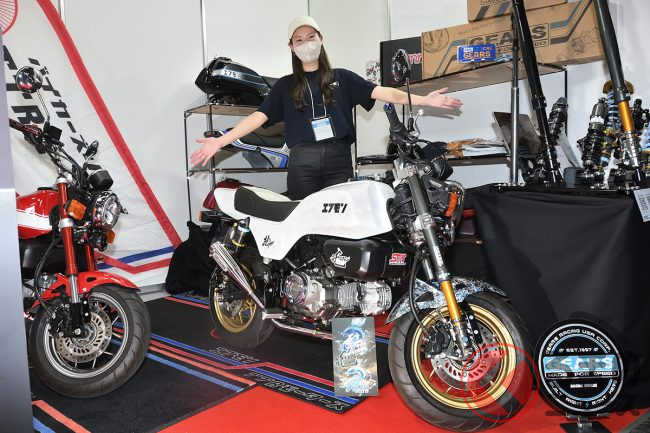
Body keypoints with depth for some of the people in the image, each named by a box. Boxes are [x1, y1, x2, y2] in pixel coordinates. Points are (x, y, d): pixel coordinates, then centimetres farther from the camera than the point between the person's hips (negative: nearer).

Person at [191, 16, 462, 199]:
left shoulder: (342, 78, 13)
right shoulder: (285, 86, 15)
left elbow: (382, 92, 5)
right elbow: (259, 116, 7)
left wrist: (423, 99, -7)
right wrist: (220, 141, -5)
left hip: (338, 158, 0)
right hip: (303, 160, 0)